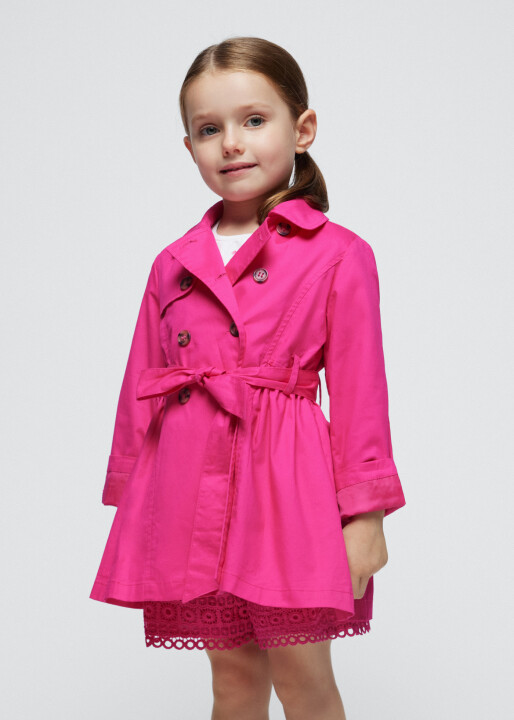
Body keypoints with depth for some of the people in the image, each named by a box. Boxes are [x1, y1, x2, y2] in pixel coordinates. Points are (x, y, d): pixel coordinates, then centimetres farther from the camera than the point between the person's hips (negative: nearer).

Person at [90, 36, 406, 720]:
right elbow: (140, 389, 14)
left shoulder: (339, 254, -1)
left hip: (285, 475, -4)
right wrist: (130, 500, 14)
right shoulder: (174, 264, 11)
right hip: (189, 480, 4)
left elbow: (359, 392, -2)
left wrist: (365, 513, -6)